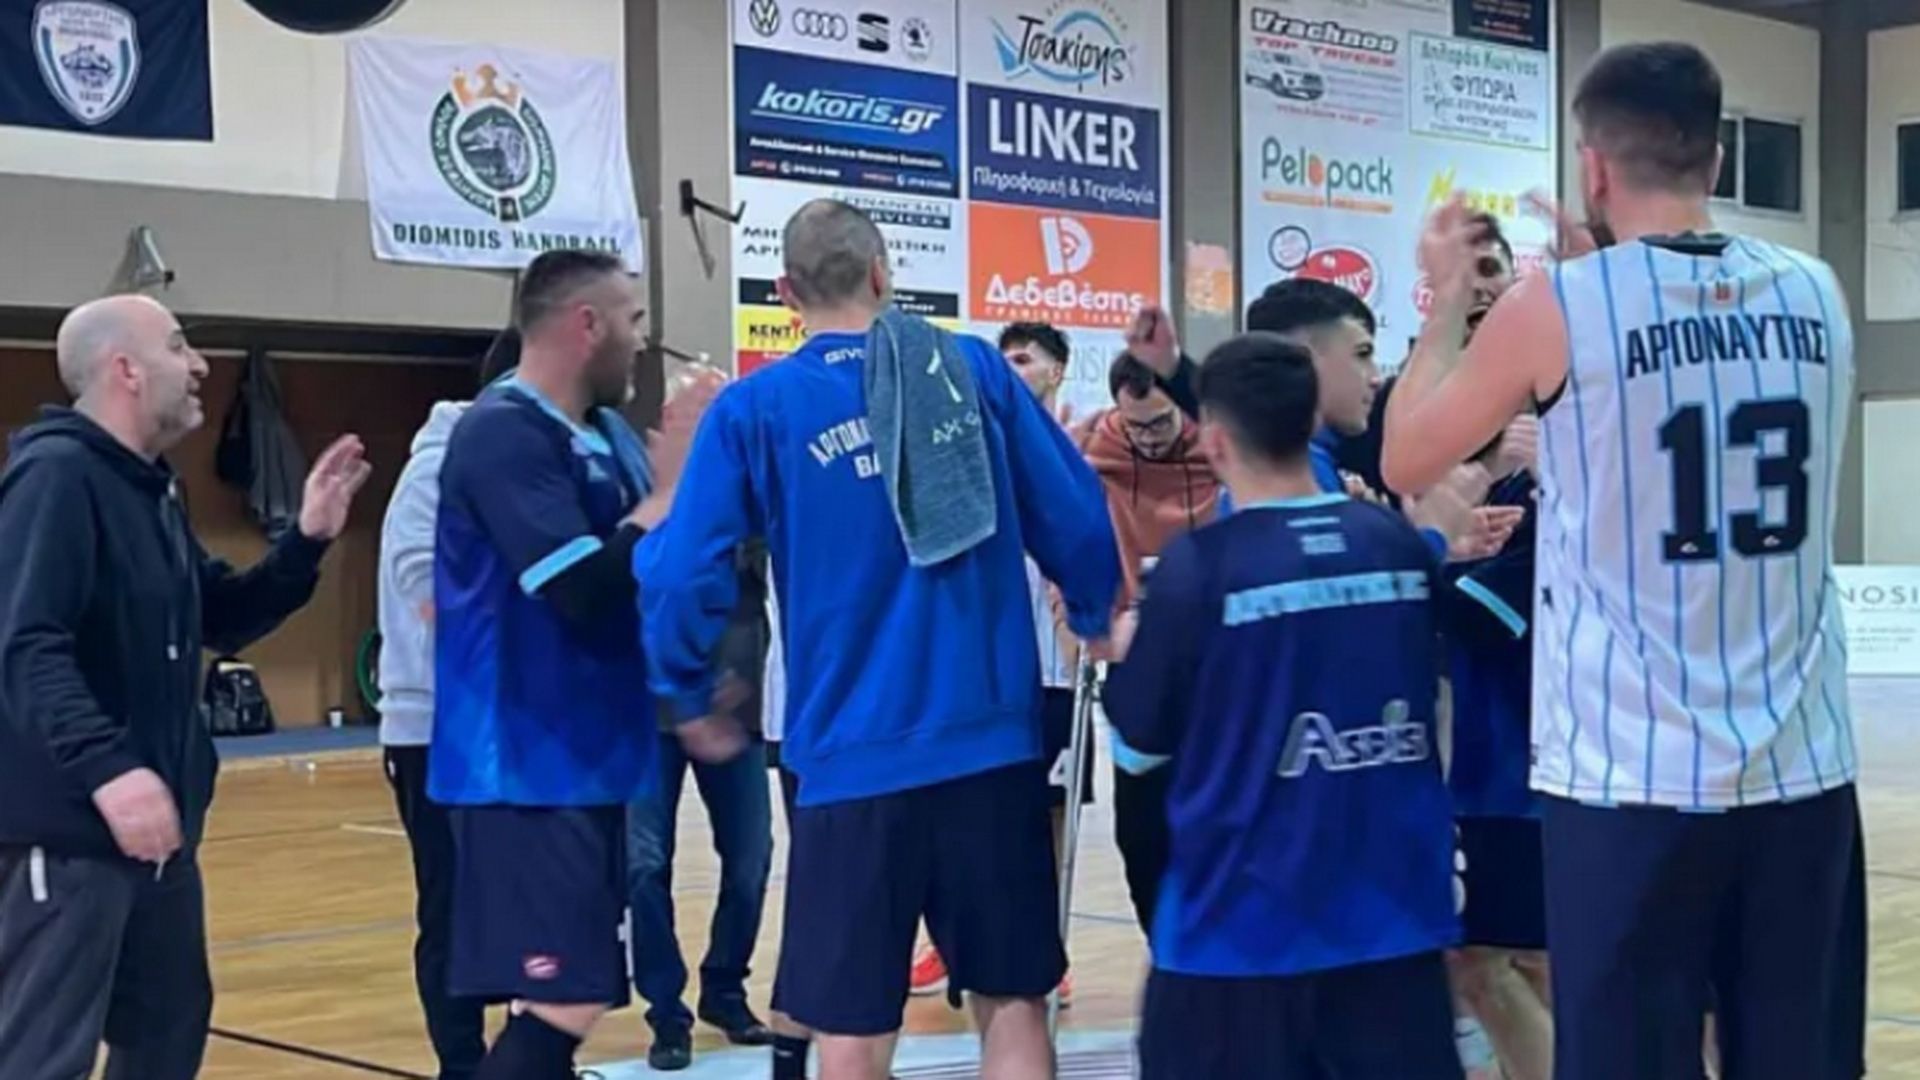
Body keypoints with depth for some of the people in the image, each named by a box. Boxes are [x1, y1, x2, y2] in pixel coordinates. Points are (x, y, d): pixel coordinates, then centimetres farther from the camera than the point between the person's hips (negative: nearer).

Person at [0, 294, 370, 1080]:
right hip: (71, 824, -10)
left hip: (159, 824, 10)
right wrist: (106, 768, -36)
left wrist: (306, 542, 8)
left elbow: (222, 620, 21)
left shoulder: (151, 488, 16)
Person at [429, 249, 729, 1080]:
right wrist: (669, 489, -16)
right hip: (526, 771, -9)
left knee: (565, 1001, 14)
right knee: (561, 1006, -12)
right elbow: (583, 591, -25)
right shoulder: (504, 434, -15)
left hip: (585, 761, 9)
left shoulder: (608, 435, 11)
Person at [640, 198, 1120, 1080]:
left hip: (854, 757, -2)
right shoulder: (975, 369, 5)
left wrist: (688, 694, 13)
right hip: (993, 740, 2)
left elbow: (684, 581, -6)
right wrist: (1099, 623, 26)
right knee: (1012, 1004, 15)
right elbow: (1078, 524, 7)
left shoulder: (755, 408, -1)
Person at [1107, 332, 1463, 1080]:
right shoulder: (1400, 542, 0)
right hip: (1394, 903, 4)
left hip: (1243, 915, -4)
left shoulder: (1198, 564, -13)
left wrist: (1125, 653, 18)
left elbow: (1144, 729, -2)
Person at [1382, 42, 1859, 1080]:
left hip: (1629, 779, -4)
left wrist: (1449, 298, 16)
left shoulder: (1559, 305, -8)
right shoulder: (1814, 295, 6)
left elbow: (1406, 460, 5)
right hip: (1803, 770, 4)